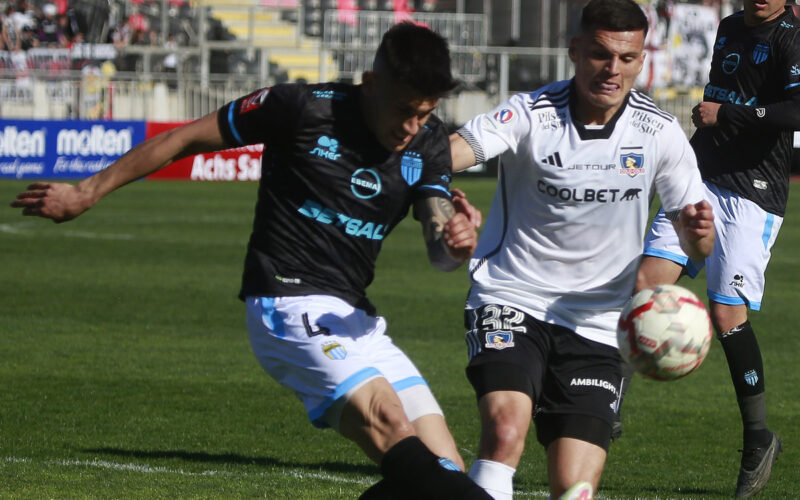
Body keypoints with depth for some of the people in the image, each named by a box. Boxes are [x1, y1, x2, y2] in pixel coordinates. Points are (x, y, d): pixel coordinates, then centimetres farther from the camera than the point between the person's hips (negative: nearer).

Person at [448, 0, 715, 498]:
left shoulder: (659, 133, -2)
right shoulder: (531, 113, -10)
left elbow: (697, 246, 1)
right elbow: (454, 150, -27)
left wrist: (698, 230, -24)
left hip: (596, 323, 2)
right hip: (511, 301, -2)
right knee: (506, 426, -30)